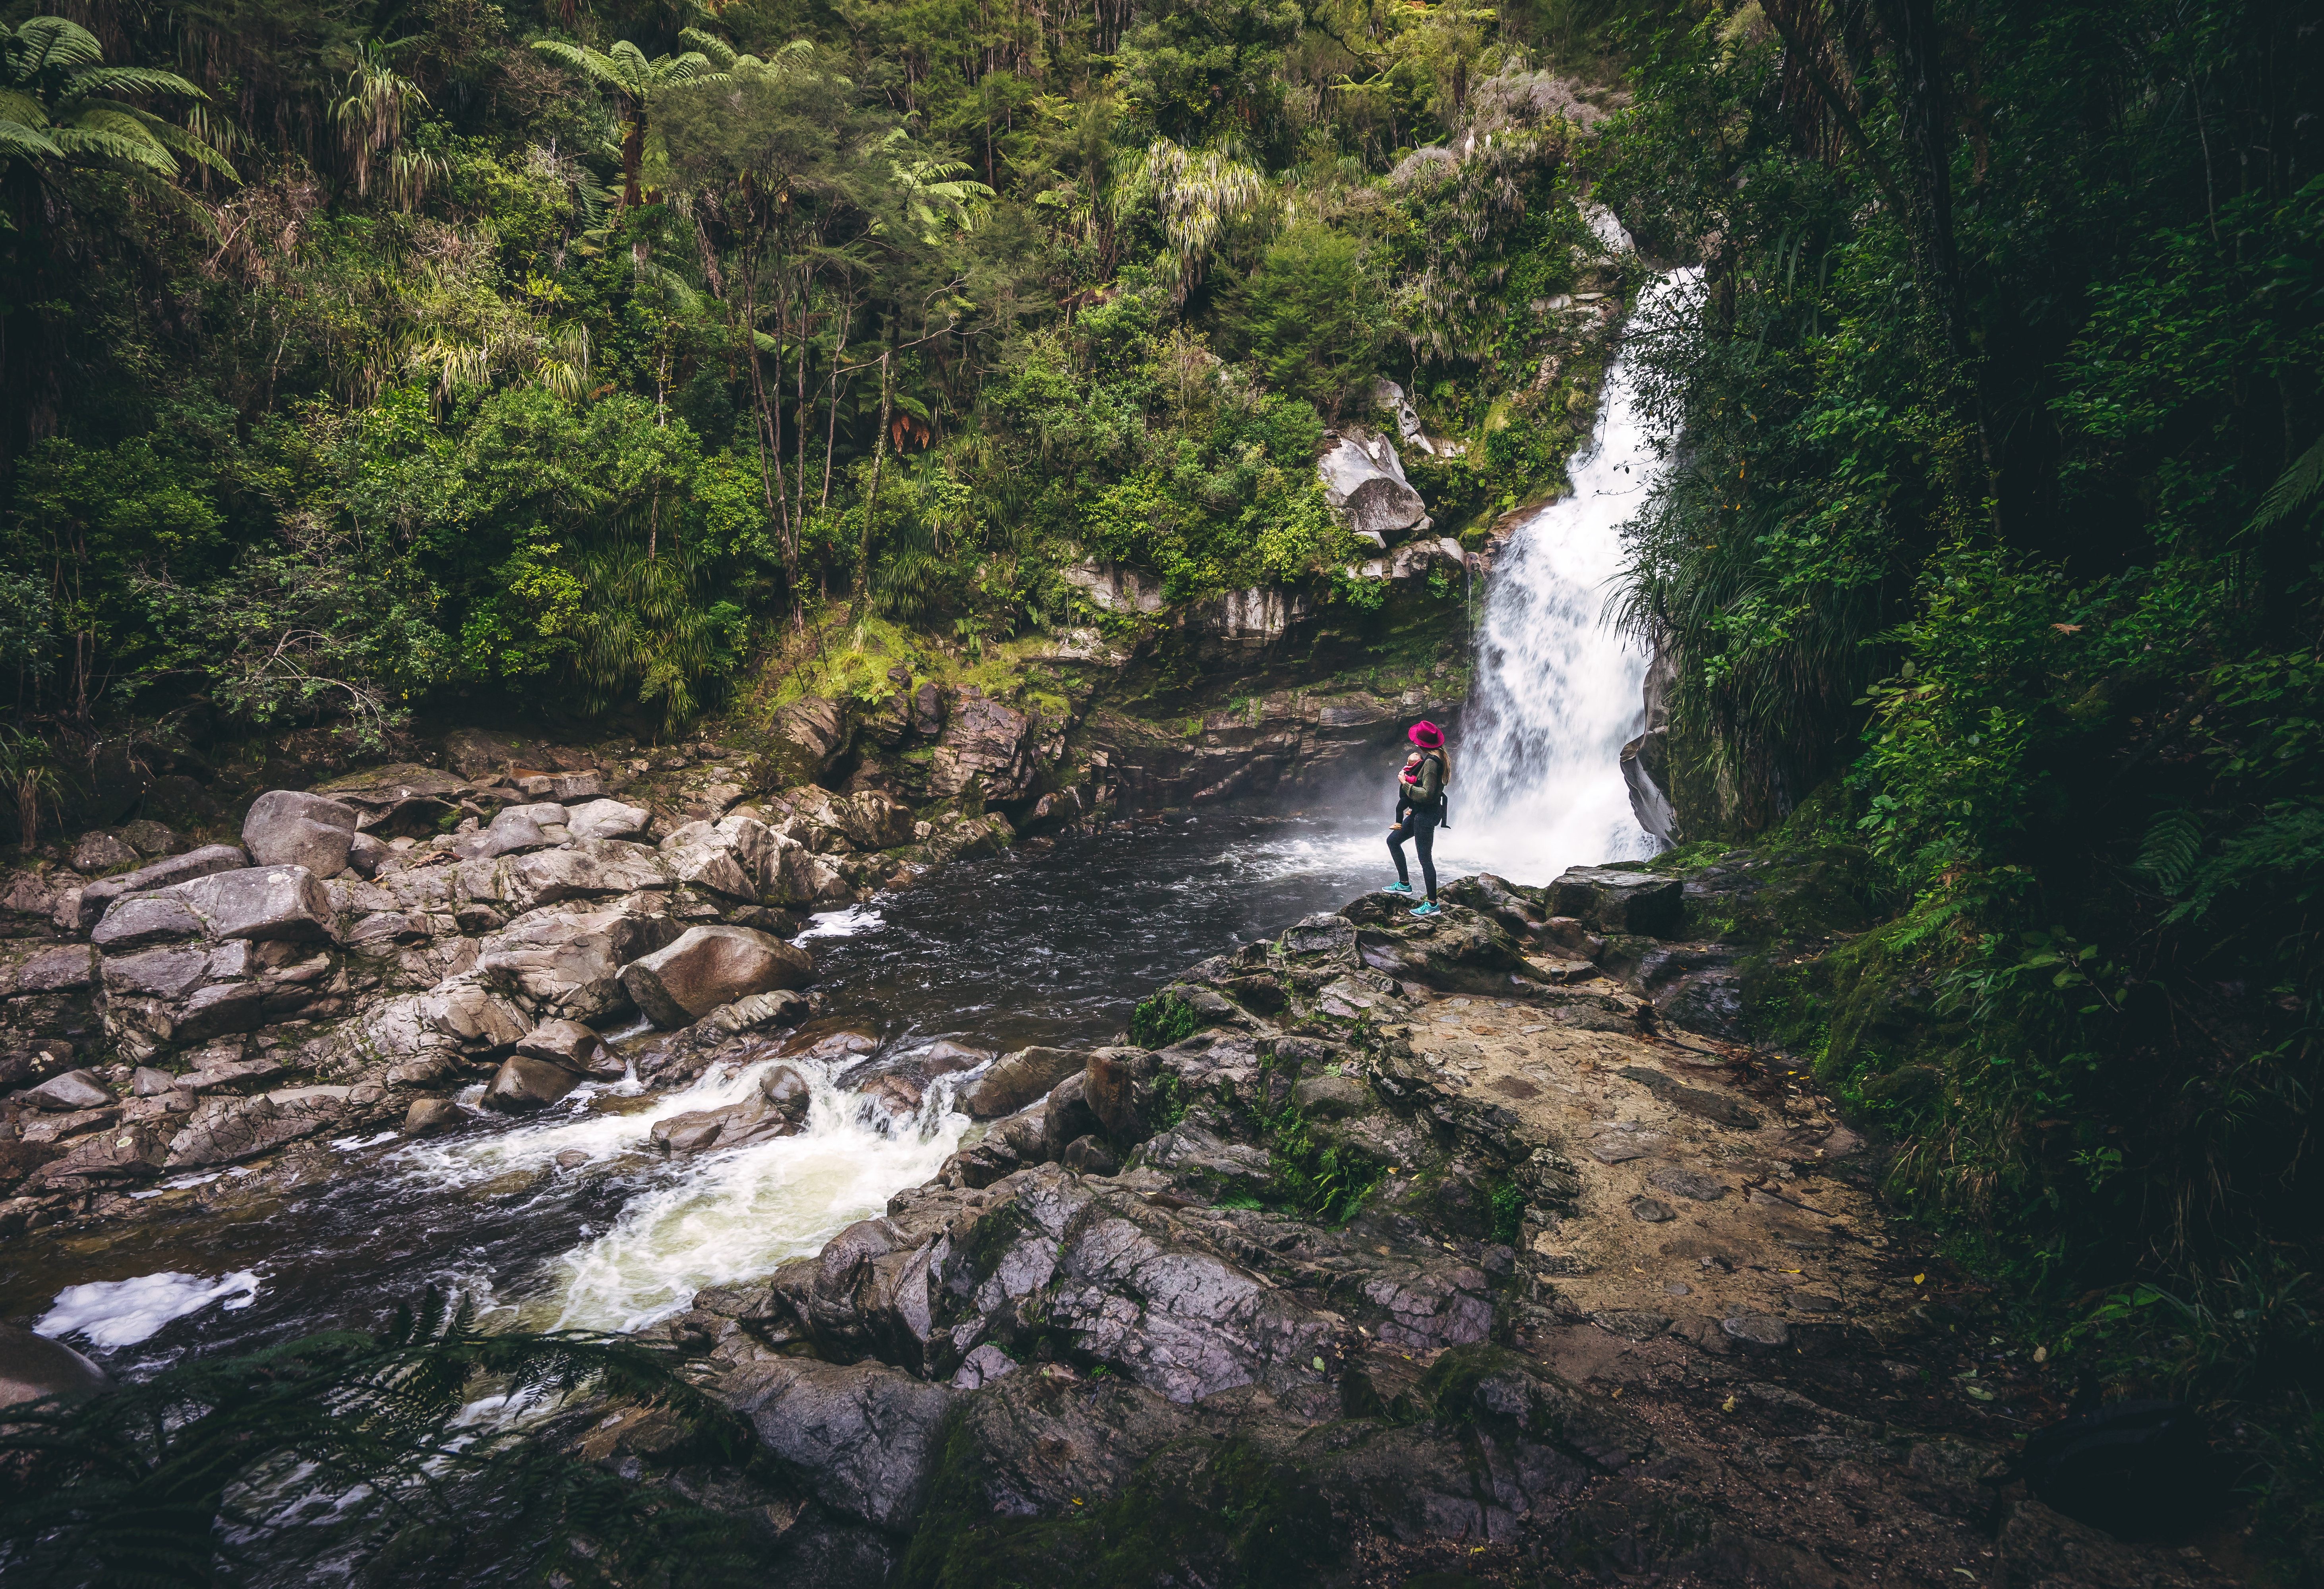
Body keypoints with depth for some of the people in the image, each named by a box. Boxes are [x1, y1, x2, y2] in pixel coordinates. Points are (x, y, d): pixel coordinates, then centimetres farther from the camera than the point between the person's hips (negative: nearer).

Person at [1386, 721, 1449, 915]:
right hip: (1420, 812, 11)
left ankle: (1432, 904, 4)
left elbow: (1427, 795, -28)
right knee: (1393, 841, 20)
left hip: (1426, 815, -11)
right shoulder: (1439, 756, 6)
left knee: (1425, 859, -3)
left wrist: (1405, 783, -16)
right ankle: (1404, 884, 28)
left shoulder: (1431, 762, -24)